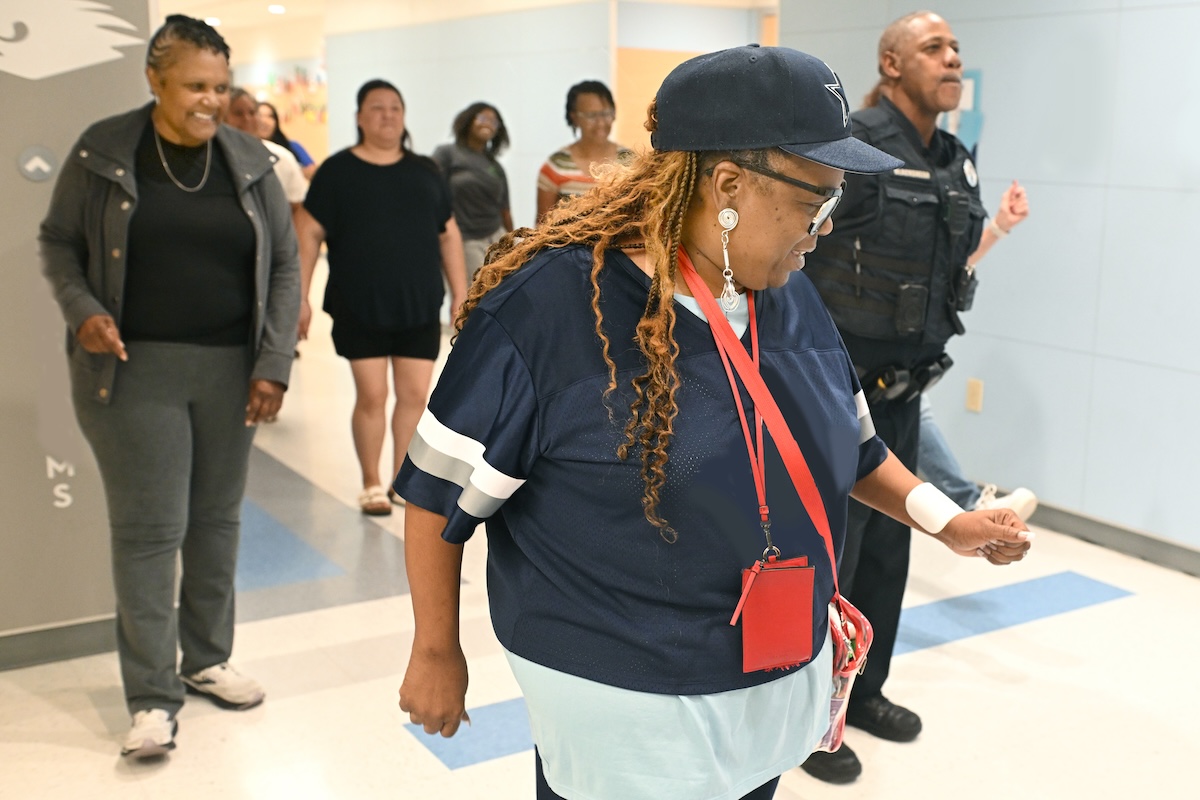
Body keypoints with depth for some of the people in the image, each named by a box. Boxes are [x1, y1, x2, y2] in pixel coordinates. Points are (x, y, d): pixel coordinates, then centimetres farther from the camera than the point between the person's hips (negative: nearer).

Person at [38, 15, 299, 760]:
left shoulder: (249, 160, 3)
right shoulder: (103, 151, -2)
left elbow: (284, 265, 4)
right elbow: (59, 242, 6)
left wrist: (274, 363, -3)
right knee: (149, 527, -2)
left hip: (229, 367, 3)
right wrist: (81, 309, -14)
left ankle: (208, 659, 29)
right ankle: (153, 697, 8)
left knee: (217, 519, 11)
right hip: (135, 366, -2)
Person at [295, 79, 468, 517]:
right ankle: (372, 484, 17)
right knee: (371, 396, 0)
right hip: (360, 308, -3)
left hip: (420, 307, 3)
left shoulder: (425, 172, 10)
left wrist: (460, 293, 8)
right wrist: (300, 297, -7)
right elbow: (309, 234, -1)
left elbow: (449, 235, 13)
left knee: (415, 395, 4)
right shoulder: (338, 170, 0)